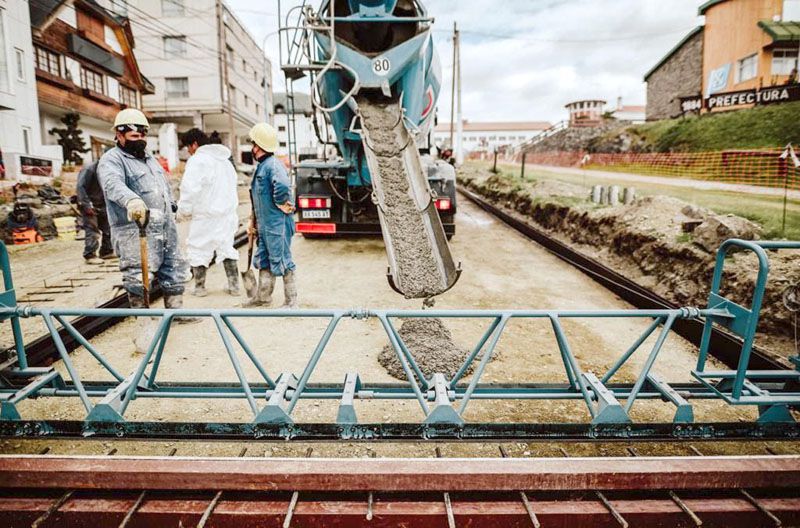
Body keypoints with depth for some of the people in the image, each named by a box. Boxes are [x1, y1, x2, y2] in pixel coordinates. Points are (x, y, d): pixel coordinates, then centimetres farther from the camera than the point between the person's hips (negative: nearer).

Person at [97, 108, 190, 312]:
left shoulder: (150, 158, 21)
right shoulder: (111, 160, -7)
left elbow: (165, 187, 32)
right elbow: (113, 185, -29)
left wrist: (172, 207, 32)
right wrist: (132, 200, -48)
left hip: (165, 229, 8)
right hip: (135, 231, -8)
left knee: (174, 271, 13)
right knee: (139, 278, -6)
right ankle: (143, 318, 5)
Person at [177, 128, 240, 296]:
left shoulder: (197, 160, -11)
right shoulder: (225, 161, 16)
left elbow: (190, 189, -17)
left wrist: (183, 211, -6)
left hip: (205, 215, -8)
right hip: (227, 213, 8)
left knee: (198, 249, 5)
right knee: (227, 247, 14)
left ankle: (199, 287, 13)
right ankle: (234, 285, 14)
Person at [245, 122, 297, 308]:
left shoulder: (273, 164, -16)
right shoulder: (261, 166, 16)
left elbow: (283, 185, -37)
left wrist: (281, 203, -21)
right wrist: (253, 221, 23)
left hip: (277, 224, -10)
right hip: (264, 224, 10)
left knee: (283, 262, -1)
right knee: (263, 261, 18)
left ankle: (291, 301, 10)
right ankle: (263, 296, 32)